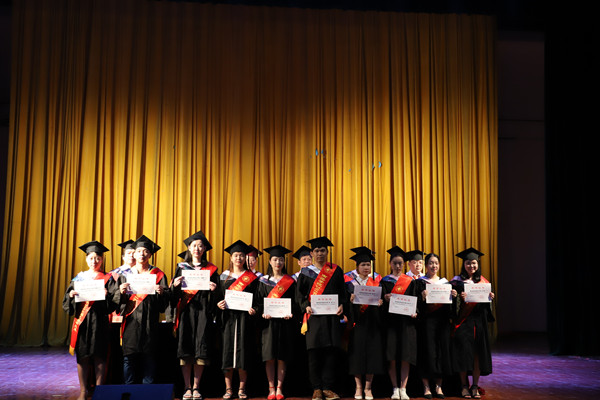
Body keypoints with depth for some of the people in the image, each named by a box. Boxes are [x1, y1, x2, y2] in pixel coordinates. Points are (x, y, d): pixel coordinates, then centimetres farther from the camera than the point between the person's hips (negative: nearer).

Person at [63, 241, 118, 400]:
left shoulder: (108, 279, 5)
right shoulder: (78, 278, 12)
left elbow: (114, 303, -3)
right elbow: (67, 302, 8)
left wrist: (107, 295, -22)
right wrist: (71, 295, -13)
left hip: (99, 322, -2)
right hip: (82, 321, 2)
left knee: (99, 356, -2)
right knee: (82, 356, 3)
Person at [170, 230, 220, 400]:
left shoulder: (211, 270, 9)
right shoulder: (181, 267, 11)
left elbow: (215, 297, 8)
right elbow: (175, 295, 8)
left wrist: (214, 289, -13)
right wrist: (175, 285, -13)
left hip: (203, 312, 0)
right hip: (185, 311, 1)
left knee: (201, 351, -3)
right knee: (185, 349, -2)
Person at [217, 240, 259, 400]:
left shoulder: (251, 277, 8)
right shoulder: (224, 275, 12)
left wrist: (253, 309, -13)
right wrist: (219, 304, -9)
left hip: (244, 317, -1)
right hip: (228, 317, 1)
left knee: (243, 350, -3)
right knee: (228, 350, -2)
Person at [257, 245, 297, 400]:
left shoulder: (290, 281, 8)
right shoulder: (264, 281, 9)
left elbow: (294, 301, 6)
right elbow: (259, 301, 6)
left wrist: (291, 313, -12)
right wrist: (263, 313, -12)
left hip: (284, 322, 0)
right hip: (268, 322, 0)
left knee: (282, 357, 0)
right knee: (269, 357, -2)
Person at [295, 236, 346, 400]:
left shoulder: (336, 271, 11)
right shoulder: (306, 272, 9)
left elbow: (342, 292, 10)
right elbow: (299, 294, 6)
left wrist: (341, 305, -8)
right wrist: (306, 306, -11)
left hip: (332, 316, 1)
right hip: (314, 316, -1)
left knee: (331, 351, -2)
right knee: (314, 352, -3)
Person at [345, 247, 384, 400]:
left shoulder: (376, 283, 11)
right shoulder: (351, 283, 6)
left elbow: (380, 299, 5)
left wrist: (380, 302, -16)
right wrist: (351, 300, -21)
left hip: (372, 322, 1)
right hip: (357, 322, -1)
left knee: (372, 352, -1)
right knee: (357, 352, -2)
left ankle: (368, 387, 7)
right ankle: (358, 387, 8)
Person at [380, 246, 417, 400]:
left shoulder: (410, 281, 11)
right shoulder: (385, 281, 10)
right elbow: (381, 301, 2)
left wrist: (414, 311, -12)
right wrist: (386, 299, -21)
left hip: (406, 320, 0)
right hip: (390, 320, 0)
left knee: (405, 356, -4)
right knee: (391, 357, -3)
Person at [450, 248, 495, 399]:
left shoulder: (483, 281, 11)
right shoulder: (457, 280, 0)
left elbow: (487, 303, 14)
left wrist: (490, 297, -7)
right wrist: (460, 298, -25)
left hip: (479, 321, 3)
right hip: (463, 321, -3)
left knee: (478, 353, 2)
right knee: (464, 352, -3)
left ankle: (475, 386, 11)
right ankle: (464, 386, 7)